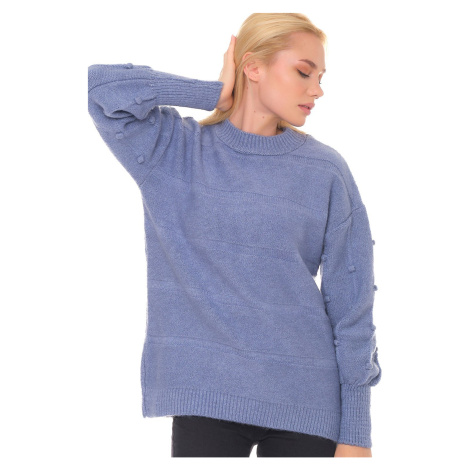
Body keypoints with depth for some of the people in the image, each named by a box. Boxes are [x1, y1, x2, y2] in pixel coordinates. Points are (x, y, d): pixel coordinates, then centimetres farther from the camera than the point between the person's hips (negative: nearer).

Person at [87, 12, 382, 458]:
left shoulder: (327, 171, 2)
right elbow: (102, 86, -13)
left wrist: (356, 432, -2)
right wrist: (215, 93, -5)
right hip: (206, 397, -1)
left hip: (306, 402, 1)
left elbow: (350, 304, 1)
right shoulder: (174, 150, 2)